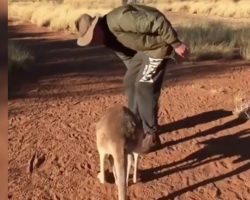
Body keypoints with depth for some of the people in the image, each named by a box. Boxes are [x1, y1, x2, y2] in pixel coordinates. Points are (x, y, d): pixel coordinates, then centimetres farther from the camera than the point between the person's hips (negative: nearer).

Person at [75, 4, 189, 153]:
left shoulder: (118, 20, -30)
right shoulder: (107, 38, 1)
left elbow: (156, 21, -29)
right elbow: (126, 56, 16)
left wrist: (176, 44, -23)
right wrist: (135, 74, 20)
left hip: (159, 44, -9)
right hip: (143, 47, 9)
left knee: (144, 87, -11)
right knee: (130, 82, 10)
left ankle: (152, 135, -1)